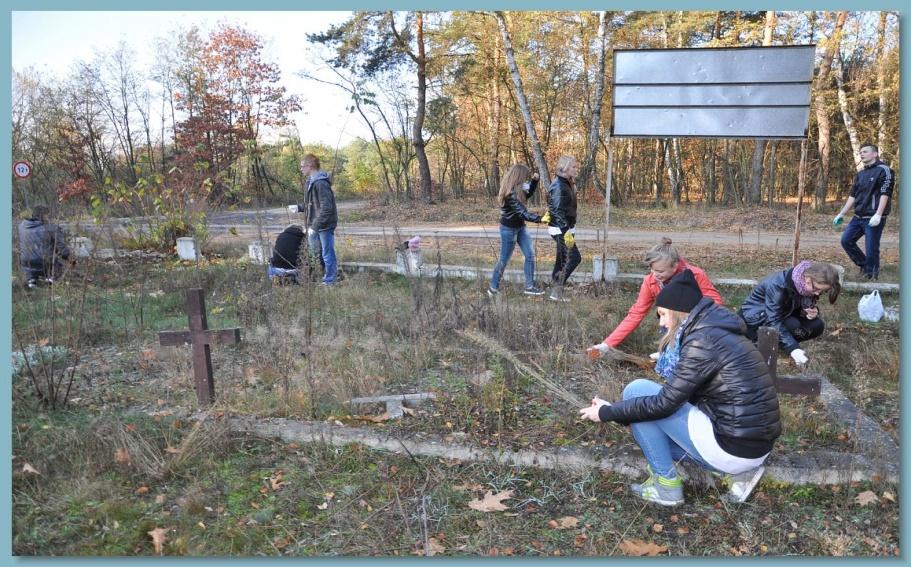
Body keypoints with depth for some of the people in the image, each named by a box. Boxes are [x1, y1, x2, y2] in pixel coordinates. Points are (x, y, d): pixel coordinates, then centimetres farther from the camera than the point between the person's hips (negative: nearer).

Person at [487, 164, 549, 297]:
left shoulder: (517, 189, 1)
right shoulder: (510, 194, -27)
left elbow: (528, 193, 19)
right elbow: (523, 213, -31)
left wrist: (534, 180, 3)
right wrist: (540, 219, -37)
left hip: (520, 227, 9)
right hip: (509, 230, -9)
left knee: (530, 255, 6)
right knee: (504, 260, 2)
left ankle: (529, 286, 13)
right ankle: (493, 288, 17)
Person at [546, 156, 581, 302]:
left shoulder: (567, 184, 14)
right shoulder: (558, 186, -17)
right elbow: (558, 211, -23)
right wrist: (566, 232, -28)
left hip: (565, 228, 10)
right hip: (561, 229, -10)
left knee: (562, 260, 12)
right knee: (574, 257, -9)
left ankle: (555, 291, 18)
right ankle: (557, 291, -4)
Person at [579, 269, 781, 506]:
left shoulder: (704, 340, -18)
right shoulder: (715, 332, 11)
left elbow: (664, 403, -17)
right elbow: (678, 394, 17)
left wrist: (608, 412, -5)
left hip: (733, 447, -9)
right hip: (753, 445, 9)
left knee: (637, 390, -5)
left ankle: (667, 485, 3)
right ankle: (739, 471, 13)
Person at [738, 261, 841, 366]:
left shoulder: (810, 287, -12)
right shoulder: (778, 285, -34)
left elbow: (800, 308, 2)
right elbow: (774, 321, -34)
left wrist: (812, 311, -22)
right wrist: (792, 348, -39)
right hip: (755, 319, -8)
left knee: (817, 325, -14)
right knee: (793, 325, -33)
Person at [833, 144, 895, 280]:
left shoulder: (883, 170, -7)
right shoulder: (860, 174, 16)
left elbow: (885, 194, -15)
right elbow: (853, 195, 18)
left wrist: (878, 215, -23)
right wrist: (841, 214, 14)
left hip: (873, 219, -8)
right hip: (858, 217, 8)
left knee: (871, 248, -5)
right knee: (846, 240, 6)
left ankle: (871, 276, 7)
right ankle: (864, 265, 22)